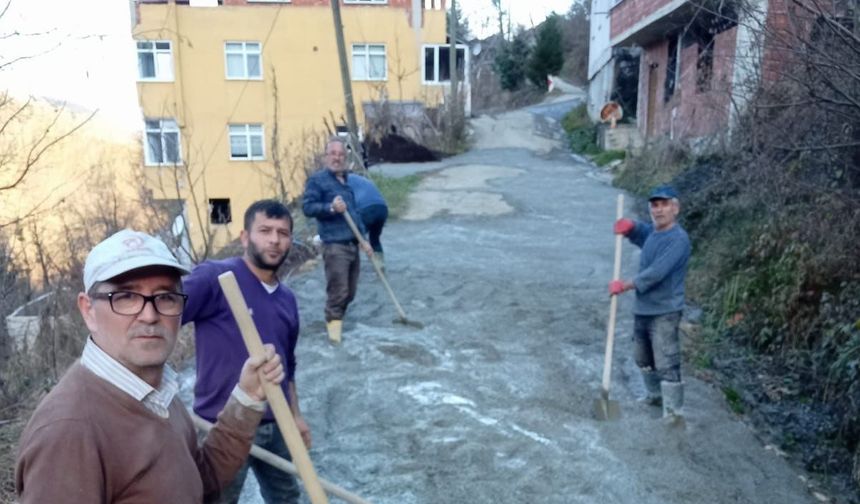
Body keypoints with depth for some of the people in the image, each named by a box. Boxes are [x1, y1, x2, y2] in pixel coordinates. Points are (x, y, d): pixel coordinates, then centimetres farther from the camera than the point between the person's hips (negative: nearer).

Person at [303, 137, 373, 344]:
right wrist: (331, 207, -28)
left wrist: (363, 239, 20)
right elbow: (307, 207, -13)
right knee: (338, 291, -8)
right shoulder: (317, 179, -3)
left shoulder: (349, 181, 20)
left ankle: (334, 318, 32)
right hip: (335, 246, -7)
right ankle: (334, 323, 11)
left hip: (353, 245, 7)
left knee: (350, 292, 12)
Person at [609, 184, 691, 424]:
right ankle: (655, 395, 43)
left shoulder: (678, 239, -19)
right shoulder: (652, 232, 7)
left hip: (665, 312, -9)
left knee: (667, 365, -5)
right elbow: (639, 231, 30)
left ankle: (674, 414, 6)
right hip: (642, 309, 9)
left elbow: (656, 273, -26)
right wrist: (628, 226, 5)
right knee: (643, 359, 23)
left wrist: (624, 285, -17)